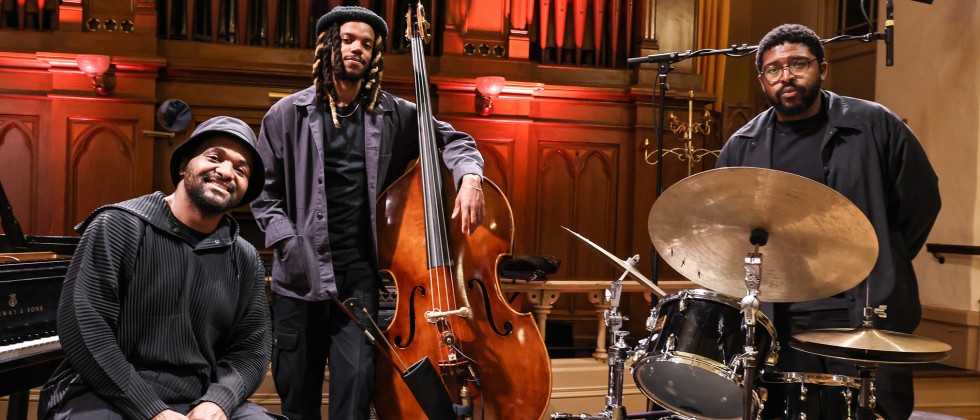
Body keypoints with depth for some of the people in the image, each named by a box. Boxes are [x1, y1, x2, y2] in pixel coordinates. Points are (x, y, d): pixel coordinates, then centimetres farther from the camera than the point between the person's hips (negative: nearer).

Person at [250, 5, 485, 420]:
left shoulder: (394, 115, 4)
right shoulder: (287, 114, 3)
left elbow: (453, 140, 11)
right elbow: (265, 192, 5)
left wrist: (469, 177, -10)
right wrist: (291, 247, -7)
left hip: (361, 273, 0)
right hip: (301, 274, 1)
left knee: (355, 385, -8)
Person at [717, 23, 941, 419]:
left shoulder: (874, 125, 1)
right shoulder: (742, 147, 7)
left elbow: (920, 200, 7)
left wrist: (882, 272, 4)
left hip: (868, 313, -1)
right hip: (780, 320, 2)